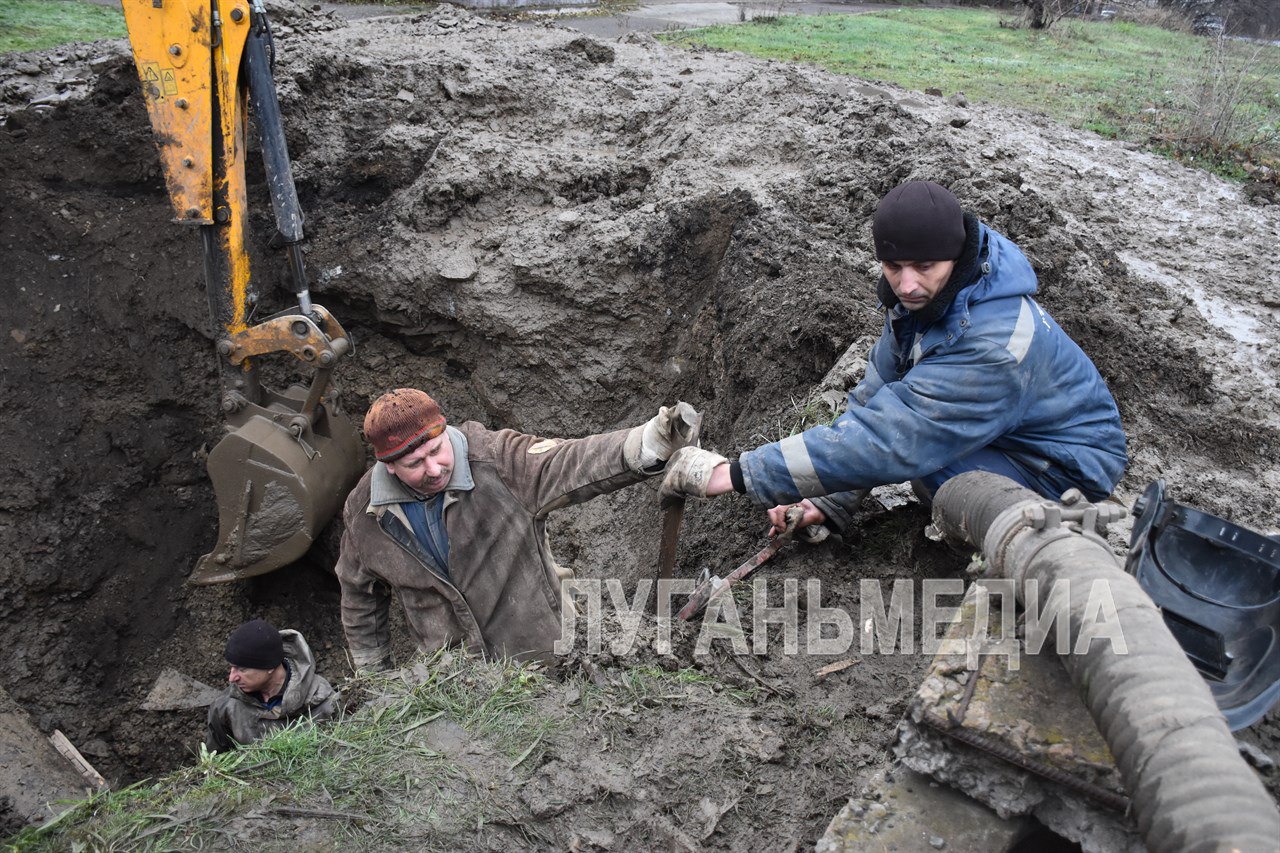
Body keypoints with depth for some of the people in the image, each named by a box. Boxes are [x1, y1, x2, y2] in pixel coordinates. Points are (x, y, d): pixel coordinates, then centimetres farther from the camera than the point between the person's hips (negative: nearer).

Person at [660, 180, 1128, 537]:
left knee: (913, 437, -30)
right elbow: (872, 398, -4)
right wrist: (829, 503, -13)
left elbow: (883, 439, -40)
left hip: (1067, 471, -8)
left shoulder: (995, 347, -37)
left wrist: (732, 474, -39)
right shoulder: (922, 296, -10)